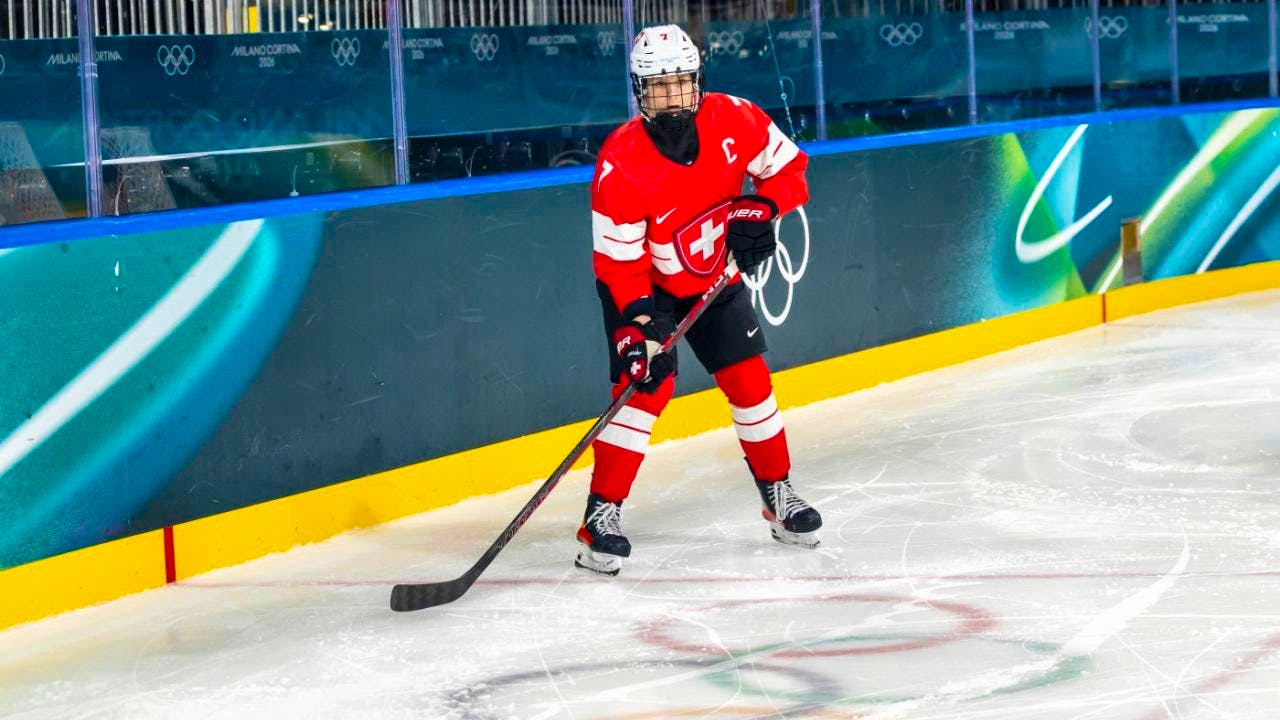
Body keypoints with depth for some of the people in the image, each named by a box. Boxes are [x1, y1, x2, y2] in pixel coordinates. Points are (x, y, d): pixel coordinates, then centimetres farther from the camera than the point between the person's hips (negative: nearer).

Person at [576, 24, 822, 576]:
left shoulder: (733, 120, -19)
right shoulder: (620, 164, -29)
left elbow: (788, 168, -3)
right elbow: (618, 259, -24)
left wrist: (760, 211, -21)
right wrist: (636, 322, -34)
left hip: (714, 277, 4)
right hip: (642, 285, -4)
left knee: (750, 382, 4)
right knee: (646, 386, -17)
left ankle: (779, 495, 21)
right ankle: (602, 517, -11)